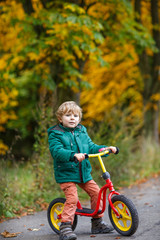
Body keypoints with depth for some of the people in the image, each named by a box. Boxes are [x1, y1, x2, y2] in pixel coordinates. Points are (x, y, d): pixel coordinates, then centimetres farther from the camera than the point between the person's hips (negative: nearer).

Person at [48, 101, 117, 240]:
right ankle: (65, 227, -13)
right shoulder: (55, 134, -8)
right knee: (72, 198, -20)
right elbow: (57, 152, -22)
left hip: (83, 172, 6)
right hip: (65, 173, -6)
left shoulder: (82, 132, 11)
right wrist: (73, 155, -37)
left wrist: (106, 149, -1)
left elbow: (91, 147, 14)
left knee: (96, 192, 6)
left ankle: (97, 223, 21)